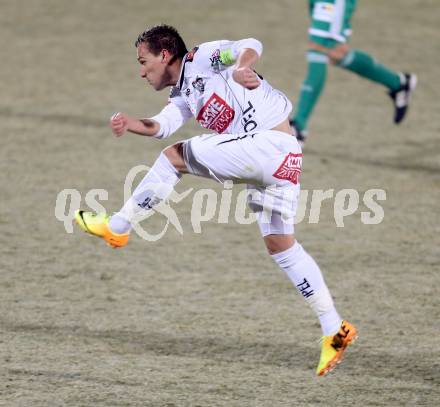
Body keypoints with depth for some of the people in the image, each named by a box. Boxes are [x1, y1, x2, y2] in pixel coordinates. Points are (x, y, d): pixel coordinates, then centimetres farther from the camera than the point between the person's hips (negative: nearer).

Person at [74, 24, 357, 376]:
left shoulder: (203, 58, 3)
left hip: (269, 142, -10)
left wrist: (240, 68, -31)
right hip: (282, 160, 10)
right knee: (280, 245, 10)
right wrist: (132, 124, -12)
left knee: (174, 156, -2)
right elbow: (162, 126, 7)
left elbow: (251, 46, -10)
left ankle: (117, 227, 7)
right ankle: (335, 330, 10)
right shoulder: (183, 97, 25)